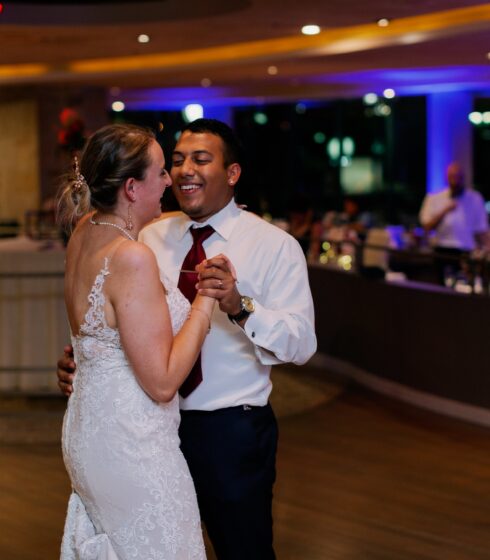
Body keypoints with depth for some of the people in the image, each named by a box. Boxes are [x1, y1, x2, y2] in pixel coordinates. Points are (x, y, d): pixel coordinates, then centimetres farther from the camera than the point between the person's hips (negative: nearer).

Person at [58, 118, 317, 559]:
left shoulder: (274, 245, -9)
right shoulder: (150, 238, 4)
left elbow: (301, 344, -18)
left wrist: (239, 305, -35)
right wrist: (82, 361, -14)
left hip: (233, 434, -4)